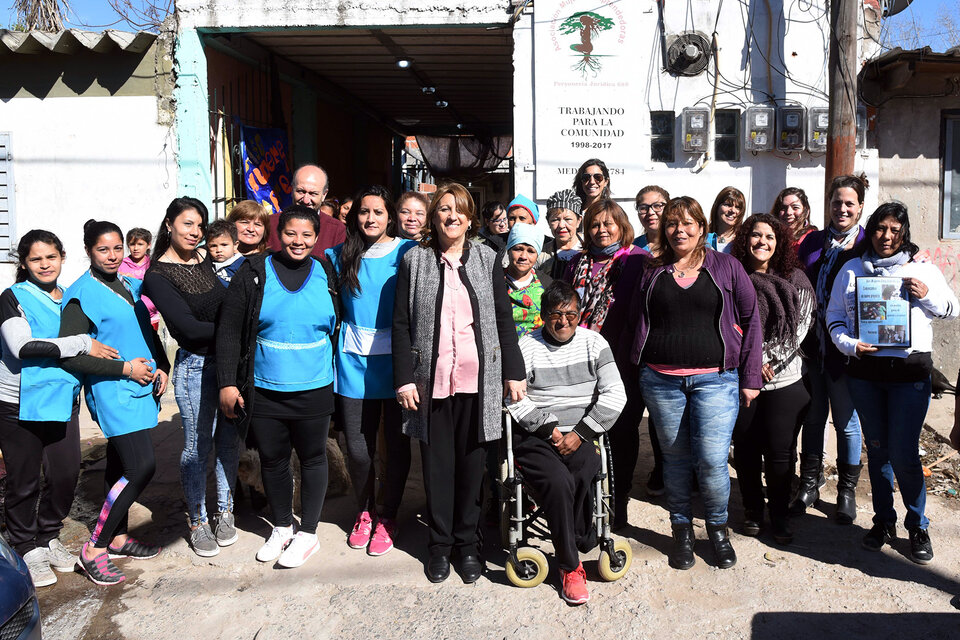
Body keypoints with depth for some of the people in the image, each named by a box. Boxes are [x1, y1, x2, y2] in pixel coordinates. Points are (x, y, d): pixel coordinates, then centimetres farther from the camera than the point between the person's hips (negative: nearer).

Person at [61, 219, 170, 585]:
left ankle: (117, 538, 27)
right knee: (141, 467, -14)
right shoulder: (82, 295, -11)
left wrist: (161, 367, 7)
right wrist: (126, 368, -16)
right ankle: (94, 549, -2)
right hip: (113, 392, -8)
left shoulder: (130, 287, 13)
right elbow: (70, 355, -16)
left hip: (141, 389, 8)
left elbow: (148, 333, 23)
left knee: (121, 467, 15)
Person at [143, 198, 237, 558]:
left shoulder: (206, 258, 7)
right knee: (198, 446, 5)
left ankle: (225, 513, 28)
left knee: (228, 440, 12)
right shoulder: (158, 275, -9)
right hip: (195, 366, -5)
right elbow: (188, 327, -16)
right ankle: (198, 521, 23)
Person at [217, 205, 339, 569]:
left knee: (312, 458, 9)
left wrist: (336, 374, 8)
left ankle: (307, 533, 24)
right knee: (272, 460, 12)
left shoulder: (326, 275, 3)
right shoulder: (255, 273, -2)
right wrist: (228, 383, -8)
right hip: (264, 390, 0)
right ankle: (281, 527, 32)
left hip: (314, 390, 0)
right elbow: (229, 330, -3)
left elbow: (337, 326, 13)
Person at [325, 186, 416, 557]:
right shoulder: (341, 256, 7)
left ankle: (388, 517, 27)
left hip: (395, 360, -2)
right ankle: (364, 512, 30)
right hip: (355, 362, 2)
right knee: (358, 447, 6)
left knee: (396, 443, 8)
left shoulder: (407, 252, -2)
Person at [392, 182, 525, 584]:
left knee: (472, 460, 8)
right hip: (432, 378, 0)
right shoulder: (415, 261, 4)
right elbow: (401, 324, 2)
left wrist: (514, 372, 2)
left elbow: (504, 319, 7)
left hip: (477, 377, 1)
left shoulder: (487, 260, 7)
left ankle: (467, 541, 23)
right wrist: (404, 379, -5)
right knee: (437, 460, 7)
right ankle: (440, 543, 22)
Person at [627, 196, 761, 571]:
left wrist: (750, 378, 2)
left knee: (713, 459, -7)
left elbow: (751, 321, 6)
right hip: (661, 380, 2)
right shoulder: (652, 273, 11)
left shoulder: (727, 267, 6)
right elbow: (636, 323, 16)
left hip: (716, 378, -2)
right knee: (675, 458, 8)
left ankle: (717, 527, 18)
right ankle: (681, 529, 26)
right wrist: (637, 371, 7)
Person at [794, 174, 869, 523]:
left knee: (846, 421, 7)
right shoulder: (812, 241, 8)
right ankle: (810, 483, 29)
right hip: (812, 345, 3)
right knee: (813, 416, 13)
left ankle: (847, 490, 24)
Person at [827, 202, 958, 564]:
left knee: (904, 454, -4)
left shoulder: (922, 270, 6)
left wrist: (927, 295, -10)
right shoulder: (851, 270, 9)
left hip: (910, 371, -2)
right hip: (864, 371, 2)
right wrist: (849, 345, -9)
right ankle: (884, 521, 27)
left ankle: (917, 526, 17)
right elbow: (834, 317, 9)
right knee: (877, 449, 11)